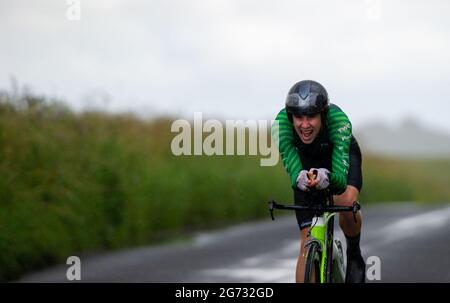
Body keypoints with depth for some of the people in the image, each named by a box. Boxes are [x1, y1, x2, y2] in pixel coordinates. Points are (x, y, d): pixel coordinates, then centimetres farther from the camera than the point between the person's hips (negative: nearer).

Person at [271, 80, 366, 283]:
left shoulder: (338, 119, -41)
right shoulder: (281, 123, -37)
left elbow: (340, 176, -47)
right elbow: (292, 167, -43)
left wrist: (327, 177, -70)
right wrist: (299, 179, -66)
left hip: (341, 155, -1)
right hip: (306, 163, 1)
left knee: (346, 202, -33)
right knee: (308, 241, -9)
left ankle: (354, 253, -3)